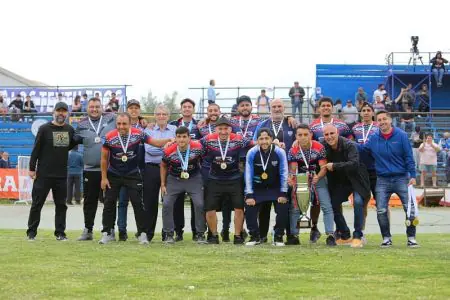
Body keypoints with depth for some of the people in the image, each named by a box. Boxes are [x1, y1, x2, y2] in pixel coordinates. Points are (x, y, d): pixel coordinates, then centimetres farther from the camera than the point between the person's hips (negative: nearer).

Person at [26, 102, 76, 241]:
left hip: (62, 175, 4)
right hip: (43, 174, -4)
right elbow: (36, 149, -4)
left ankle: (60, 232, 14)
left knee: (61, 205, 7)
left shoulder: (70, 130, 8)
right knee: (37, 204, 1)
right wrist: (32, 168, -8)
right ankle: (31, 232, 9)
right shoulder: (44, 129, -5)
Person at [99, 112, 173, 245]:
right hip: (113, 174, 0)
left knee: (138, 203, -4)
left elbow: (156, 143, -5)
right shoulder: (109, 137, -16)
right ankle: (107, 233, 12)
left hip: (132, 174, 0)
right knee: (109, 203, 2)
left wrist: (170, 140, -22)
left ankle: (142, 234, 3)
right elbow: (104, 159, -5)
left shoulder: (138, 134, -15)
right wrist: (104, 178, -3)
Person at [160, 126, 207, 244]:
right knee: (166, 204, -10)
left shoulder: (197, 147, -19)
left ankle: (200, 234, 4)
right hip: (174, 179, 0)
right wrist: (163, 185, 2)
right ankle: (168, 234, 3)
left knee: (199, 204, -11)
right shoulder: (169, 151, -18)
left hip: (194, 178, 0)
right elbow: (163, 166, 1)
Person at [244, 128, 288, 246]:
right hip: (257, 188, 1)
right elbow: (248, 174, -10)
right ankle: (255, 236, 7)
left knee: (283, 209, -17)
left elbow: (283, 173, -11)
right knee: (249, 208, -13)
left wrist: (283, 193, -12)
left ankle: (278, 237, 1)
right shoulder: (252, 153, -14)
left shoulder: (279, 152, -16)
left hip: (275, 188, -1)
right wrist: (249, 195, -13)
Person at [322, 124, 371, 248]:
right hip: (340, 181, 6)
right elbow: (324, 166, 4)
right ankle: (345, 236, 21)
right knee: (333, 204, 3)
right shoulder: (325, 148, -9)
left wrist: (334, 166, -37)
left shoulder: (349, 145, -25)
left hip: (356, 179, -6)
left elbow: (354, 164, -38)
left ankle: (358, 236, -15)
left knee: (358, 201, -25)